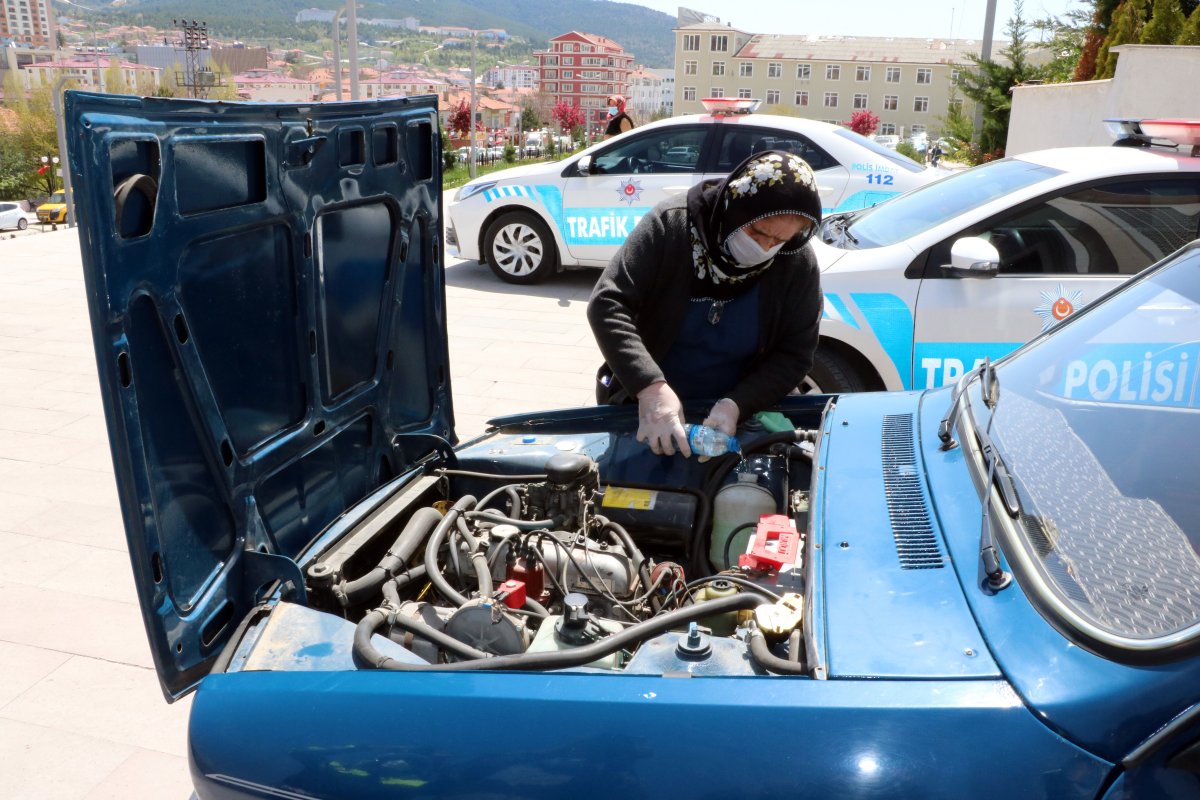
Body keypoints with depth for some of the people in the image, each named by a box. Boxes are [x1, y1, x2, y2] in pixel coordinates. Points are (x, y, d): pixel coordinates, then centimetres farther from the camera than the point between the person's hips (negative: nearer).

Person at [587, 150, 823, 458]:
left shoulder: (799, 263, -13)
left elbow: (795, 355, -9)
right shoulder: (671, 223, -20)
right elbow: (607, 305, -25)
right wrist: (651, 387, -37)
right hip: (640, 407, 0)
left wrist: (736, 405, -26)